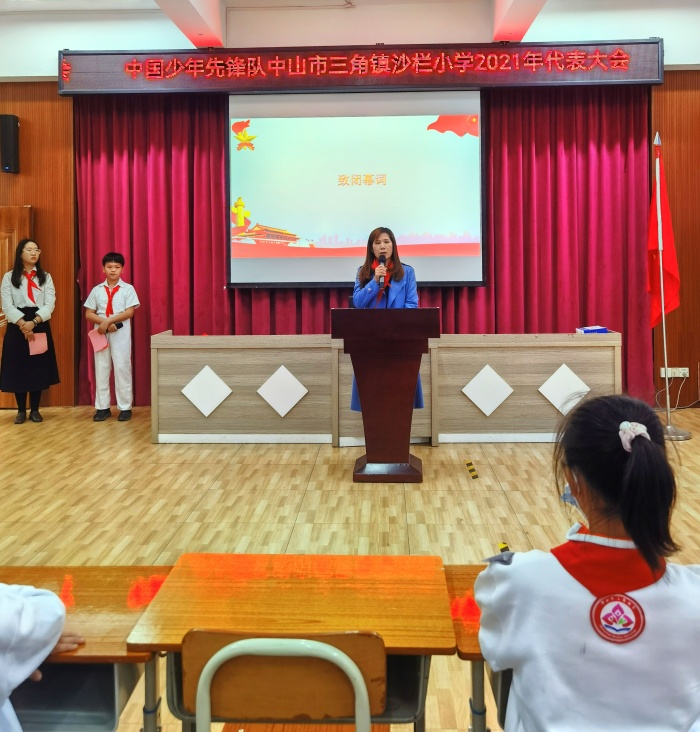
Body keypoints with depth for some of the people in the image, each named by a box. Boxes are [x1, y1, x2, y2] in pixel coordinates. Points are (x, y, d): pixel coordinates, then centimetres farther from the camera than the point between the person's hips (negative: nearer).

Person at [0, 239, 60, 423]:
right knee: (18, 368, 0)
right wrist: (23, 324, -17)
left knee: (38, 368, 2)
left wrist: (33, 322, -17)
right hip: (17, 327, -1)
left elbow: (50, 304, -2)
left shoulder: (45, 277, 9)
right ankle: (21, 410, 9)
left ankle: (35, 410, 11)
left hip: (40, 326, 1)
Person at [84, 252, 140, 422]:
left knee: (122, 368, -1)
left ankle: (125, 407, 5)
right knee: (101, 369, 5)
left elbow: (129, 312, -8)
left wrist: (108, 320, -16)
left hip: (121, 334, -3)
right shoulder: (97, 290, 8)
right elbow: (88, 314, 5)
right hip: (101, 333, 3)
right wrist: (103, 323, -13)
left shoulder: (128, 289, 1)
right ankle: (103, 407, 12)